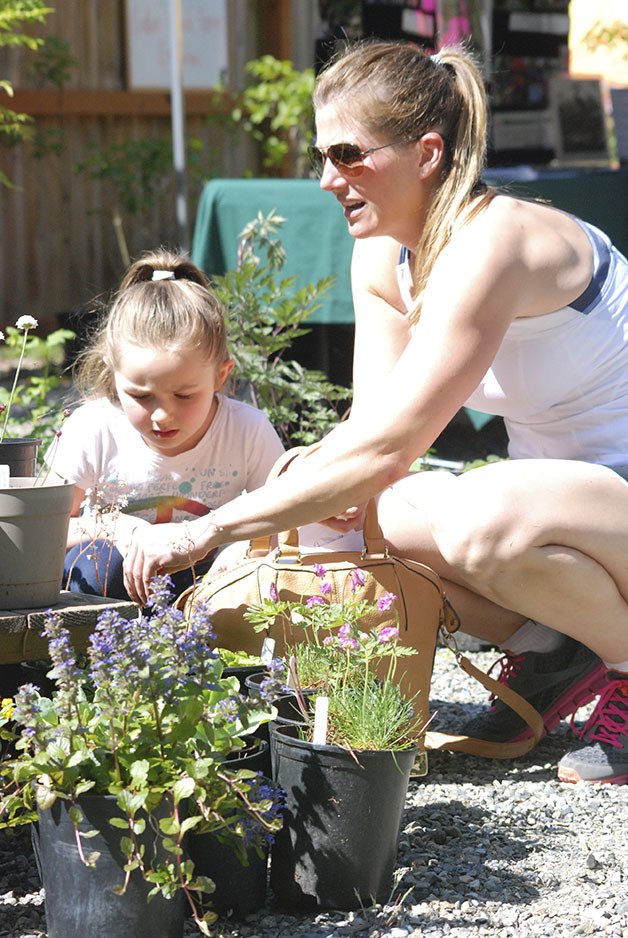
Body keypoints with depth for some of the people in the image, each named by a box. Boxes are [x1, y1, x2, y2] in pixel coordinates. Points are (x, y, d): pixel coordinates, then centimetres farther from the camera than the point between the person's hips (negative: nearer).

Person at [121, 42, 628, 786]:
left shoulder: (490, 244, -26)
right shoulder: (382, 257, 1)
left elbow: (387, 446, -32)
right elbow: (372, 427, 0)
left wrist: (209, 530, -31)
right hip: (563, 494, 8)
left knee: (484, 517, -36)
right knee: (366, 512, -14)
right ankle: (545, 649, 4)